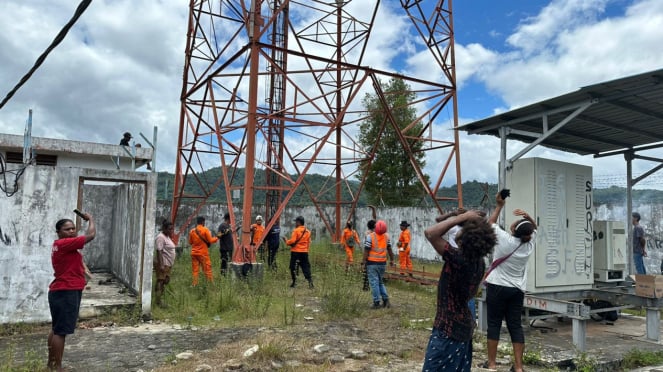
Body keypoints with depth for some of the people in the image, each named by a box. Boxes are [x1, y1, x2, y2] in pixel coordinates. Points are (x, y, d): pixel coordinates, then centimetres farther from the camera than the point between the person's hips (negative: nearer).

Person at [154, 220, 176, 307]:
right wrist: (161, 265, -27)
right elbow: (159, 251, -22)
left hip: (168, 264, 10)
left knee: (166, 281, 15)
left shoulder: (167, 237, 14)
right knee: (160, 282, -5)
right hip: (162, 264, -10)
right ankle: (158, 302, 1)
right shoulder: (161, 237, -16)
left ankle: (159, 299, 24)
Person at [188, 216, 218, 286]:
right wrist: (216, 238, 8)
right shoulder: (205, 230, -8)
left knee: (195, 270, 7)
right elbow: (210, 241, -8)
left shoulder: (192, 231, 5)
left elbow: (190, 242, 13)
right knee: (207, 269, 1)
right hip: (203, 253, -4)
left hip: (194, 253, 4)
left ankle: (194, 284, 6)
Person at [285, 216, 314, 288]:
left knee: (293, 267, 7)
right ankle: (310, 280, -9)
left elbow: (292, 241, -15)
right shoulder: (308, 231, 10)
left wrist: (287, 242, 3)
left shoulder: (296, 230, -10)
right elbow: (309, 242, 14)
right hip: (304, 252, 5)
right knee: (306, 267, 6)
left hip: (295, 251, -5)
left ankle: (294, 282, 8)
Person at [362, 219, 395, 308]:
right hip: (382, 263, 4)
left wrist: (364, 261, -7)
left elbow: (366, 251, -14)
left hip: (372, 262, -4)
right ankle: (386, 299, 11)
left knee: (374, 283, 3)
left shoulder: (370, 236, -14)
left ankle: (376, 303, 5)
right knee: (380, 281, 19)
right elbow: (389, 249, 7)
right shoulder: (386, 236, 0)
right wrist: (391, 259, 18)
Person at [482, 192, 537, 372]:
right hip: (517, 289, 4)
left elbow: (490, 223, 3)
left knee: (494, 324, 2)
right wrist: (528, 217, -1)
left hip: (497, 287, -4)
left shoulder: (504, 239, -13)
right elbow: (534, 227, 18)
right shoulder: (529, 244, -1)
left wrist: (499, 206, 6)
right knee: (515, 326, 6)